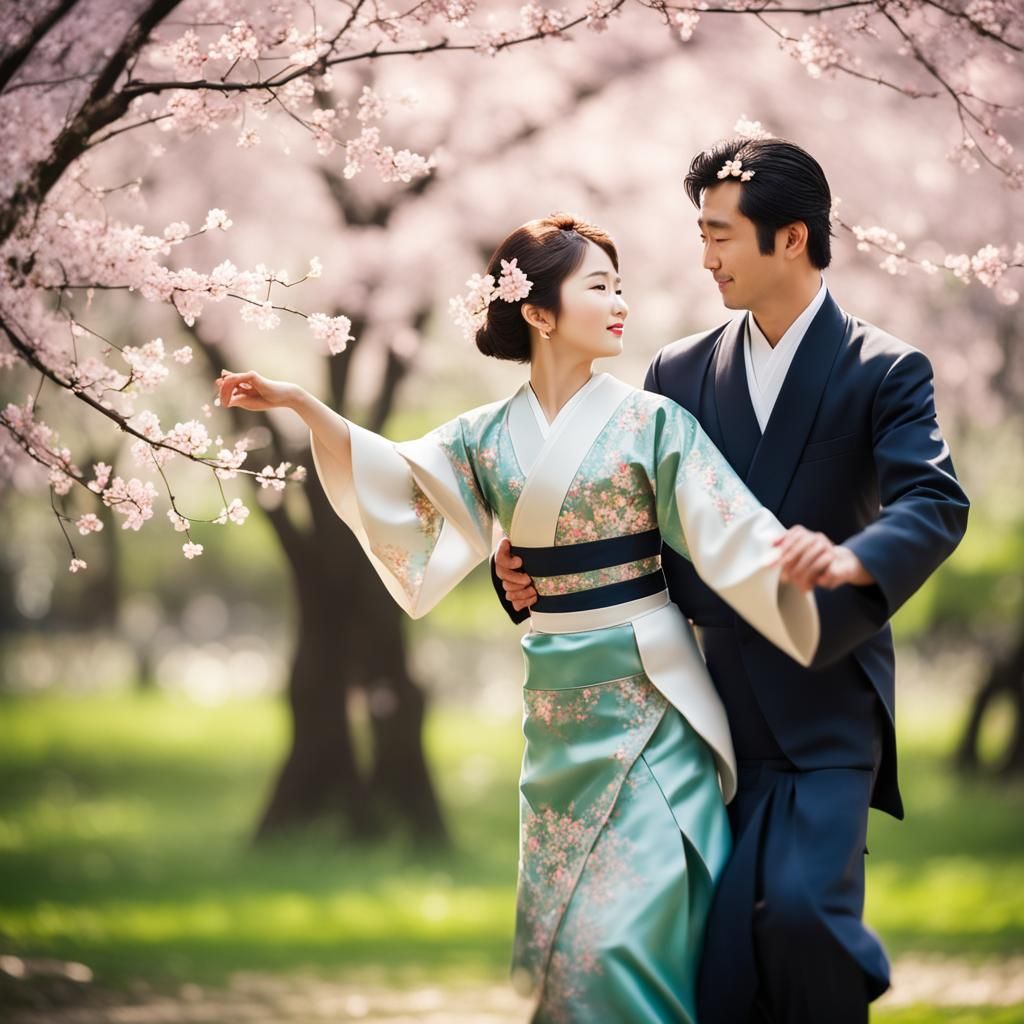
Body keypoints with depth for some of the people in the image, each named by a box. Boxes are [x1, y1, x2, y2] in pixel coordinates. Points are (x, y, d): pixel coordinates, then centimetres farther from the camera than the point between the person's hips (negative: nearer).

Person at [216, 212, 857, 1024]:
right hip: (557, 705, 4)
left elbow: (729, 528, -11)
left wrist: (793, 557, -32)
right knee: (561, 931, 8)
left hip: (647, 698, -4)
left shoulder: (651, 422, -4)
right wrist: (300, 404, 8)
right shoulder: (492, 437, 6)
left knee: (630, 928, -9)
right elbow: (395, 481, 15)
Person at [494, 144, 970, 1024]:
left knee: (801, 905, -23)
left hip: (828, 698, -4)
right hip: (722, 707, 4)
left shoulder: (885, 371, -1)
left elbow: (936, 505, -16)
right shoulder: (681, 372, 12)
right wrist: (534, 571, -4)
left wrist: (854, 560, -37)